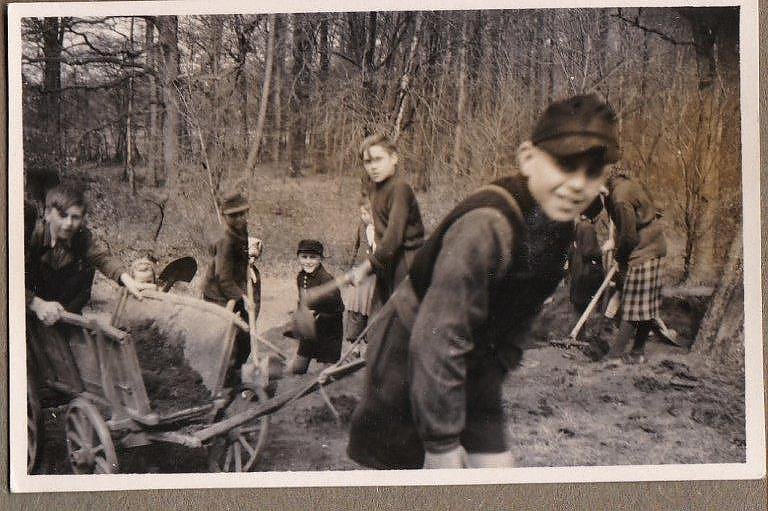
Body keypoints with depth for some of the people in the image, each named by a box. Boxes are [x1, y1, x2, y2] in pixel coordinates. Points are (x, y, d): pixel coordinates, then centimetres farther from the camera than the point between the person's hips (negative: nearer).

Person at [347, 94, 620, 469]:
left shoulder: (558, 227, -4)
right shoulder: (486, 226, -32)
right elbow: (437, 339, -33)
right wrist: (442, 444, -29)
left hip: (472, 364, 8)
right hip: (408, 356, -8)